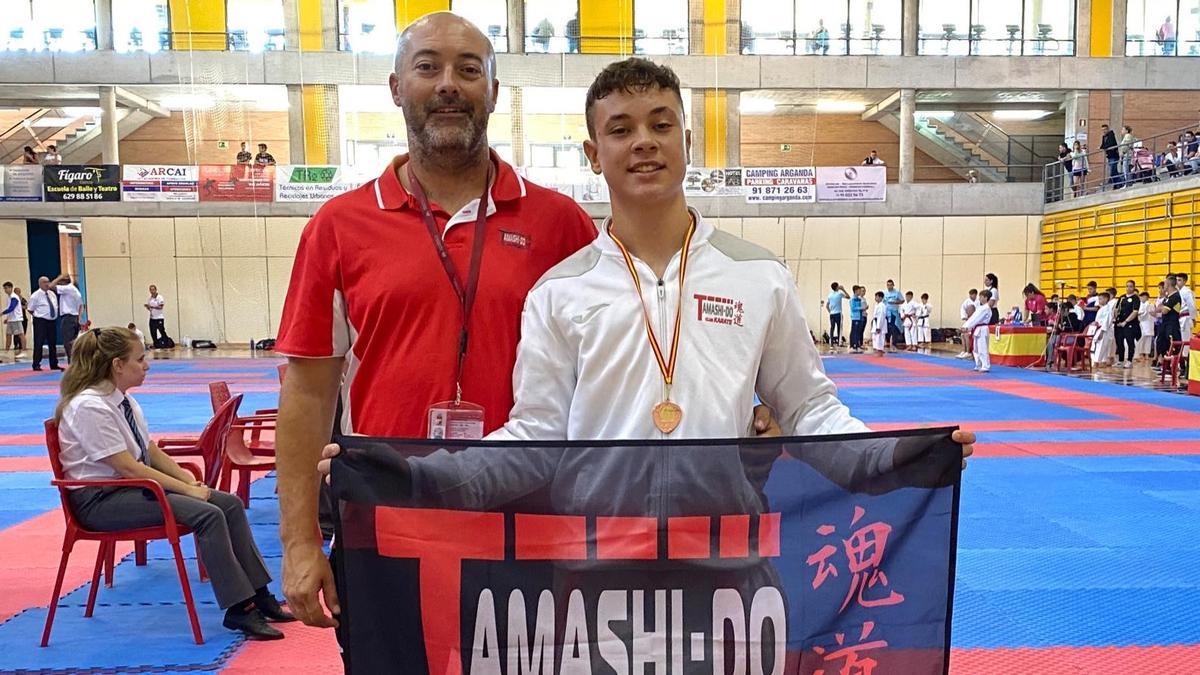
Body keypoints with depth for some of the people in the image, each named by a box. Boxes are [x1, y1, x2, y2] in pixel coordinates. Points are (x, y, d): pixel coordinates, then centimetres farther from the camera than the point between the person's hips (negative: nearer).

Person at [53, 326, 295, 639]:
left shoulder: (122, 399, 9)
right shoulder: (89, 406, -19)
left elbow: (151, 451, 13)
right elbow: (127, 467, -22)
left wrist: (191, 480, 0)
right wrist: (187, 489, -19)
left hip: (134, 487, 9)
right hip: (100, 500, -9)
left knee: (230, 503, -6)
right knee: (207, 515, -25)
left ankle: (258, 596, -2)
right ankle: (237, 610, -17)